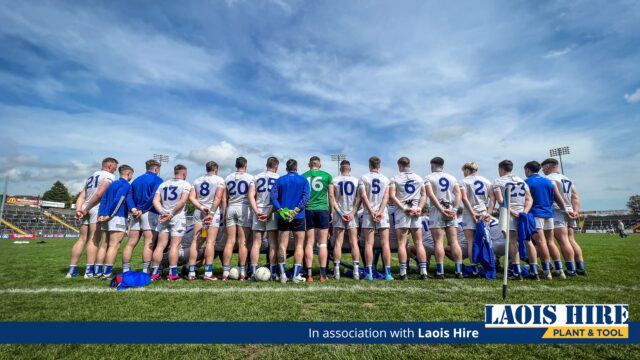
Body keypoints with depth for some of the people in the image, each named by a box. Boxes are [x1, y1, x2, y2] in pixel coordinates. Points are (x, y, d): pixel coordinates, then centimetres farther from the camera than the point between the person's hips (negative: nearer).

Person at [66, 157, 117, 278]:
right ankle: (89, 270, -8)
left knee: (82, 239, 10)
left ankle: (72, 270, 12)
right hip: (97, 209, -7)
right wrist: (87, 209, -6)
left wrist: (78, 210, 3)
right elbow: (99, 194, -13)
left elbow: (82, 196, 14)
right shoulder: (109, 176, -1)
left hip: (87, 209, 7)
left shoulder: (91, 177, 25)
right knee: (94, 240, -7)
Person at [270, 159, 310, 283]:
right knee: (299, 245, 6)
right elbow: (306, 197, -11)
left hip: (282, 216, 1)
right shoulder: (303, 180, 3)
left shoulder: (280, 180, 7)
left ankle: (283, 274, 9)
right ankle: (296, 275, 6)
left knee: (282, 245, 8)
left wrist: (281, 210, -10)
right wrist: (296, 211, -14)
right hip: (299, 217, -1)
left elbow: (273, 197, -6)